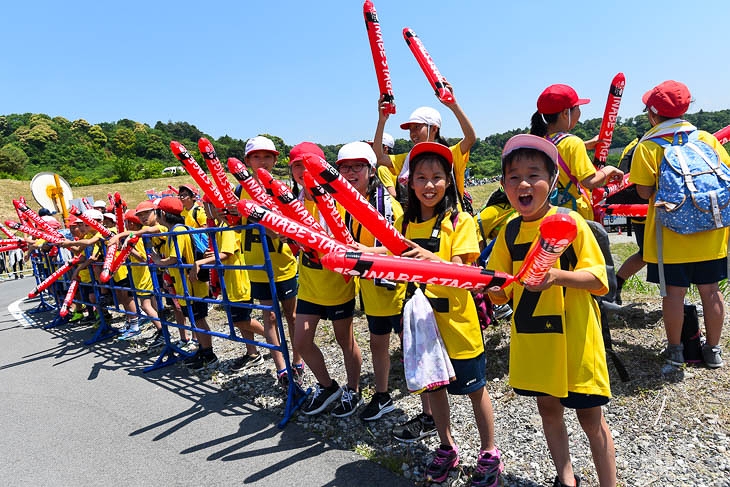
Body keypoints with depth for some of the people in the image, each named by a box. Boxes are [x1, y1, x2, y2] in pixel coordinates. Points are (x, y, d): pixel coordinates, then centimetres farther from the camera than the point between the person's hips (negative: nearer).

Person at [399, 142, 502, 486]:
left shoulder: (460, 221, -12)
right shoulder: (405, 223, 3)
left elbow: (459, 270, -21)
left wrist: (432, 259, -40)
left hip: (455, 318, -4)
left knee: (474, 388, 11)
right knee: (433, 385, 17)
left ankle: (490, 454, 30)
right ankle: (446, 447, 38)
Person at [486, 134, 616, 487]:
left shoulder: (570, 222, -12)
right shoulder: (510, 231, 2)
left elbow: (598, 279, -14)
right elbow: (502, 294, 7)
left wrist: (557, 276, -30)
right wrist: (494, 288, -16)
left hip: (573, 338, -5)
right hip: (531, 339, 5)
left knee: (590, 417, 7)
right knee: (548, 409, 19)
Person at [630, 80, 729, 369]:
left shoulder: (648, 147, -8)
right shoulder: (707, 138, 5)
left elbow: (644, 192, -10)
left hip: (671, 233, -4)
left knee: (674, 291, 4)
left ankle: (675, 350, 15)